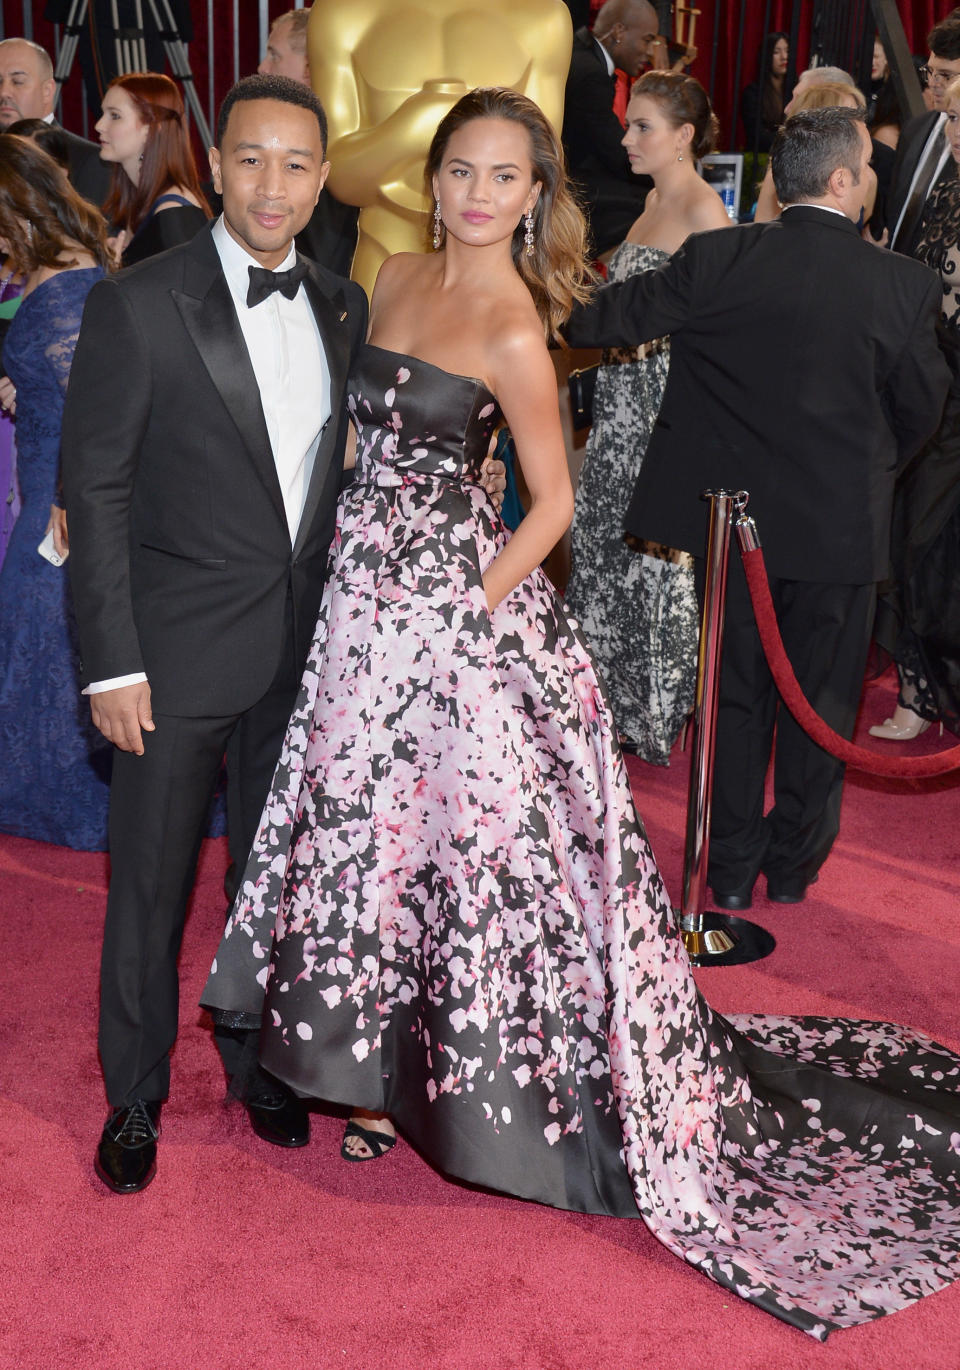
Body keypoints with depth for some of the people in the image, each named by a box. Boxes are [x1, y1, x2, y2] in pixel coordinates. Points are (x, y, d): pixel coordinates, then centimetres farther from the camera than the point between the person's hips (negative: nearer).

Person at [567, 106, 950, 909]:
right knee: (820, 699, 15)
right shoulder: (905, 286, -11)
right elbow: (922, 408, 1)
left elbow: (607, 320, -3)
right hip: (841, 525, -1)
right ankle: (794, 865, 28)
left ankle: (732, 869, 25)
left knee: (734, 694, 15)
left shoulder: (715, 259, -10)